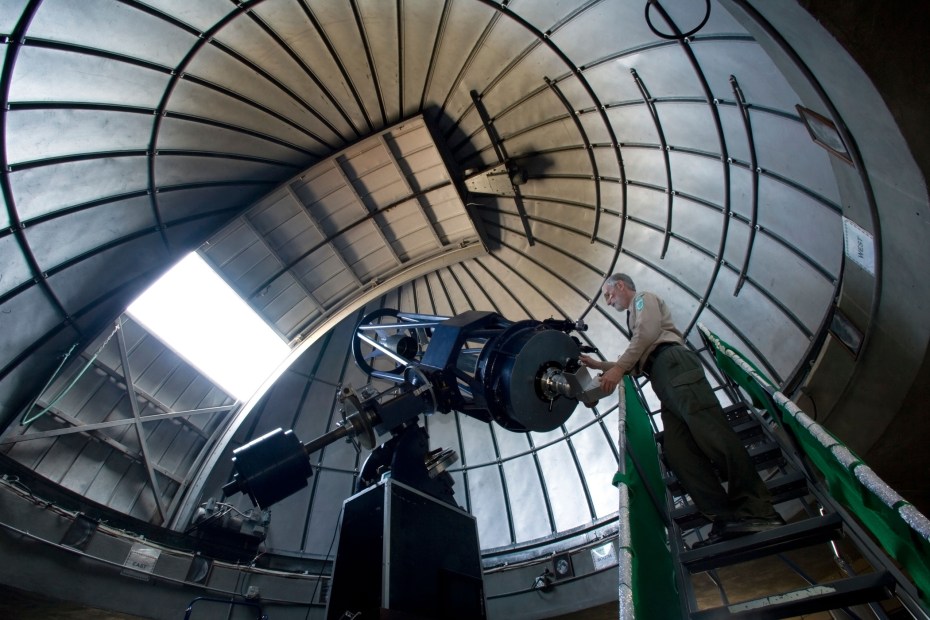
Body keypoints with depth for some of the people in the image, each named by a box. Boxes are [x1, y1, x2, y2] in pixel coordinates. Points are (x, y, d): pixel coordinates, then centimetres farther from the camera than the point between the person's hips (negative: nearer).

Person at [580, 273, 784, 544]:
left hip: (672, 362, -8)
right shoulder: (634, 317, 43)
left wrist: (617, 368, -7)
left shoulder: (644, 298, 19)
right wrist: (599, 365, 36)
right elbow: (637, 365, 41)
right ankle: (726, 519, -26)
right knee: (678, 452, -14)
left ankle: (754, 510, -32)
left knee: (705, 428, -25)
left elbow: (649, 331, -2)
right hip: (662, 379, 8)